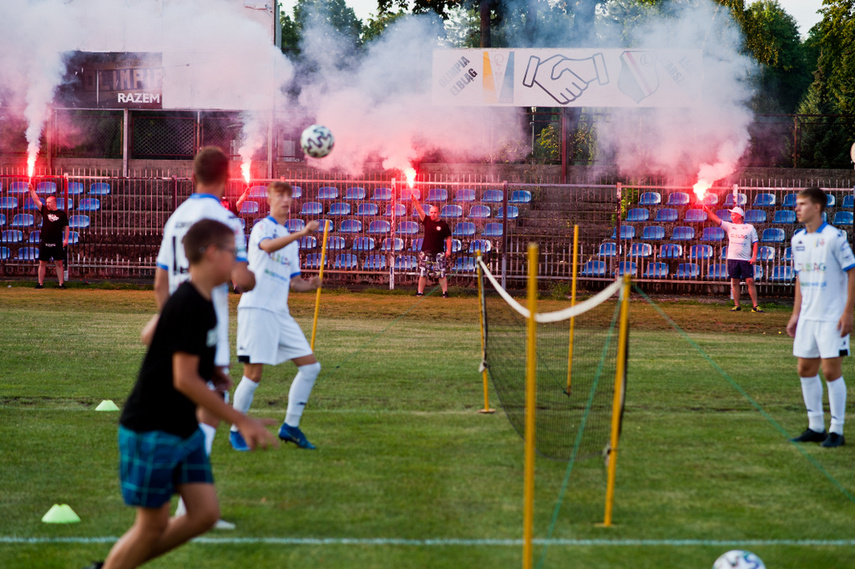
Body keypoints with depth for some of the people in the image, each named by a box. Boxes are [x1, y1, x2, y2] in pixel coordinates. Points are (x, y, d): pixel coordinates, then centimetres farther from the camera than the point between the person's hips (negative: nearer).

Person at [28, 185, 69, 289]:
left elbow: (66, 227, 5)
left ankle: (61, 283, 0)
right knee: (42, 263, 4)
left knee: (59, 263, -2)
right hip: (44, 243, 3)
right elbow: (36, 200, 5)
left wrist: (66, 239, -3)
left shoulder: (62, 214, 4)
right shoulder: (45, 211, 10)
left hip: (57, 243, -3)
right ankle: (40, 283, 9)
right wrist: (32, 190, -4)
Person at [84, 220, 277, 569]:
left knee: (205, 514, 3)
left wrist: (209, 370, 9)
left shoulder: (201, 302, 9)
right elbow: (184, 380, -23)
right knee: (154, 525, -2)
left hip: (184, 430, 9)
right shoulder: (189, 305, -20)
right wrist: (240, 421, -21)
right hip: (151, 431, -9)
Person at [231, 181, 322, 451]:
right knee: (253, 373, -8)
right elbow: (267, 246, -28)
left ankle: (290, 426, 11)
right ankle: (236, 431, 7)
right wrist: (301, 233, -40)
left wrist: (309, 285, 1)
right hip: (256, 308, -8)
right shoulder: (262, 227, -3)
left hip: (280, 313, 8)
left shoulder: (290, 239, 21)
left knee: (310, 366, 4)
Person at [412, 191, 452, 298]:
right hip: (426, 252, 2)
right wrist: (415, 201, -17)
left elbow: (448, 238, 5)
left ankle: (445, 292, 3)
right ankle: (420, 292, 10)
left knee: (442, 273, -2)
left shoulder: (443, 225, 2)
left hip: (439, 252, -2)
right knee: (423, 273, 4)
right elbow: (420, 210, -3)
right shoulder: (427, 220, 7)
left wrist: (448, 250, -2)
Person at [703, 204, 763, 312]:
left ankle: (755, 306, -4)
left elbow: (755, 242, 3)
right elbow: (717, 220, 5)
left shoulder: (750, 227, 5)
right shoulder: (729, 226, 11)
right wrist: (708, 211, -5)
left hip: (746, 259, -3)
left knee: (750, 281, -6)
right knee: (735, 282, 3)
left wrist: (754, 256, -6)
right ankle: (737, 305, 10)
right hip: (732, 259, 3)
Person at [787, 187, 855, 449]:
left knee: (831, 371, -6)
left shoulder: (834, 237, -12)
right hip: (808, 317, 7)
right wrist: (795, 314, 16)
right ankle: (815, 427, 18)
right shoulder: (797, 240, 10)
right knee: (806, 370, 8)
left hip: (832, 318, -7)